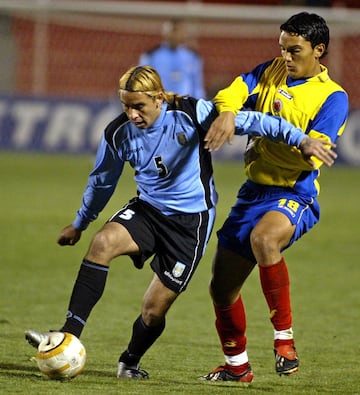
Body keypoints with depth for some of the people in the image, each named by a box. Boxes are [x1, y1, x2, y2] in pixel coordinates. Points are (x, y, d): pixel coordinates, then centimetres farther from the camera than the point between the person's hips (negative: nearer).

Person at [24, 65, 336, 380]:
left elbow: (250, 121, -15)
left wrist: (300, 139, -21)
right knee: (103, 242, -30)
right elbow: (102, 182, 12)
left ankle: (130, 362, 29)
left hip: (191, 221, -3)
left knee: (154, 310, -3)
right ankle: (69, 336, -32)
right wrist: (79, 225, 23)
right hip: (147, 211, 3)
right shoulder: (118, 133, -6)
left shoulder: (192, 114, -18)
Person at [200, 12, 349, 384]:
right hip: (253, 191, 7)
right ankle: (236, 366, 32)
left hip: (294, 195, -7)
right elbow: (235, 91, -7)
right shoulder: (271, 72, 10)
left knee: (262, 238, -40)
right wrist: (227, 113, -28)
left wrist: (269, 141, -13)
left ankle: (284, 336, -26)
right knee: (222, 287, 10)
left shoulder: (332, 97, -7)